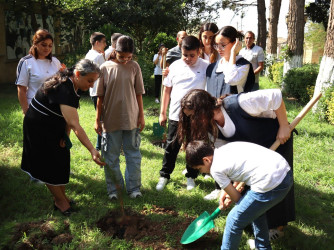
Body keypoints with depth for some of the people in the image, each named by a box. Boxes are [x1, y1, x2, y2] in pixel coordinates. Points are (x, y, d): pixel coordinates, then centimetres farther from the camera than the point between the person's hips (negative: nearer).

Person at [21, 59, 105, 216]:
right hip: (39, 129, -9)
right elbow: (75, 126, -42)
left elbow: (68, 115, 0)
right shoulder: (63, 90, -35)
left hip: (54, 128, 9)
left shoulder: (71, 85, -5)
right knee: (50, 164, 3)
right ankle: (59, 201, 20)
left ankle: (62, 196, 30)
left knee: (61, 161, 15)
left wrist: (66, 135, -12)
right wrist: (92, 151, -45)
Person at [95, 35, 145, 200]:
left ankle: (134, 188, 22)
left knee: (133, 154, 9)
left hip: (131, 118, 1)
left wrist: (141, 115, 3)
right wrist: (98, 120, 0)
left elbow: (139, 93, 5)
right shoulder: (105, 68, -4)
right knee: (111, 157, 9)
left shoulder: (134, 67, -1)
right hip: (110, 119, -1)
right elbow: (100, 96, 0)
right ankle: (114, 189, 24)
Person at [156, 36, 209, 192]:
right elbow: (167, 90, 9)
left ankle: (190, 176, 30)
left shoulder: (205, 67, -6)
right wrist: (162, 112, 9)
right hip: (175, 115, 2)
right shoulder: (175, 66, 2)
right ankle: (164, 175, 25)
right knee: (171, 147, 10)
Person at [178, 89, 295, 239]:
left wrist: (284, 127, -24)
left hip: (278, 138, -6)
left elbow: (275, 96, -31)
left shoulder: (238, 104, -37)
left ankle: (278, 227, 16)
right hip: (254, 147, 6)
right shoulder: (212, 128, -14)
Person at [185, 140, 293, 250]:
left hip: (270, 185, -9)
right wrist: (224, 194, 35)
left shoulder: (216, 169, -6)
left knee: (234, 220, 9)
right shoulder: (225, 149, 17)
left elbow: (236, 197, 5)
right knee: (257, 209, 34)